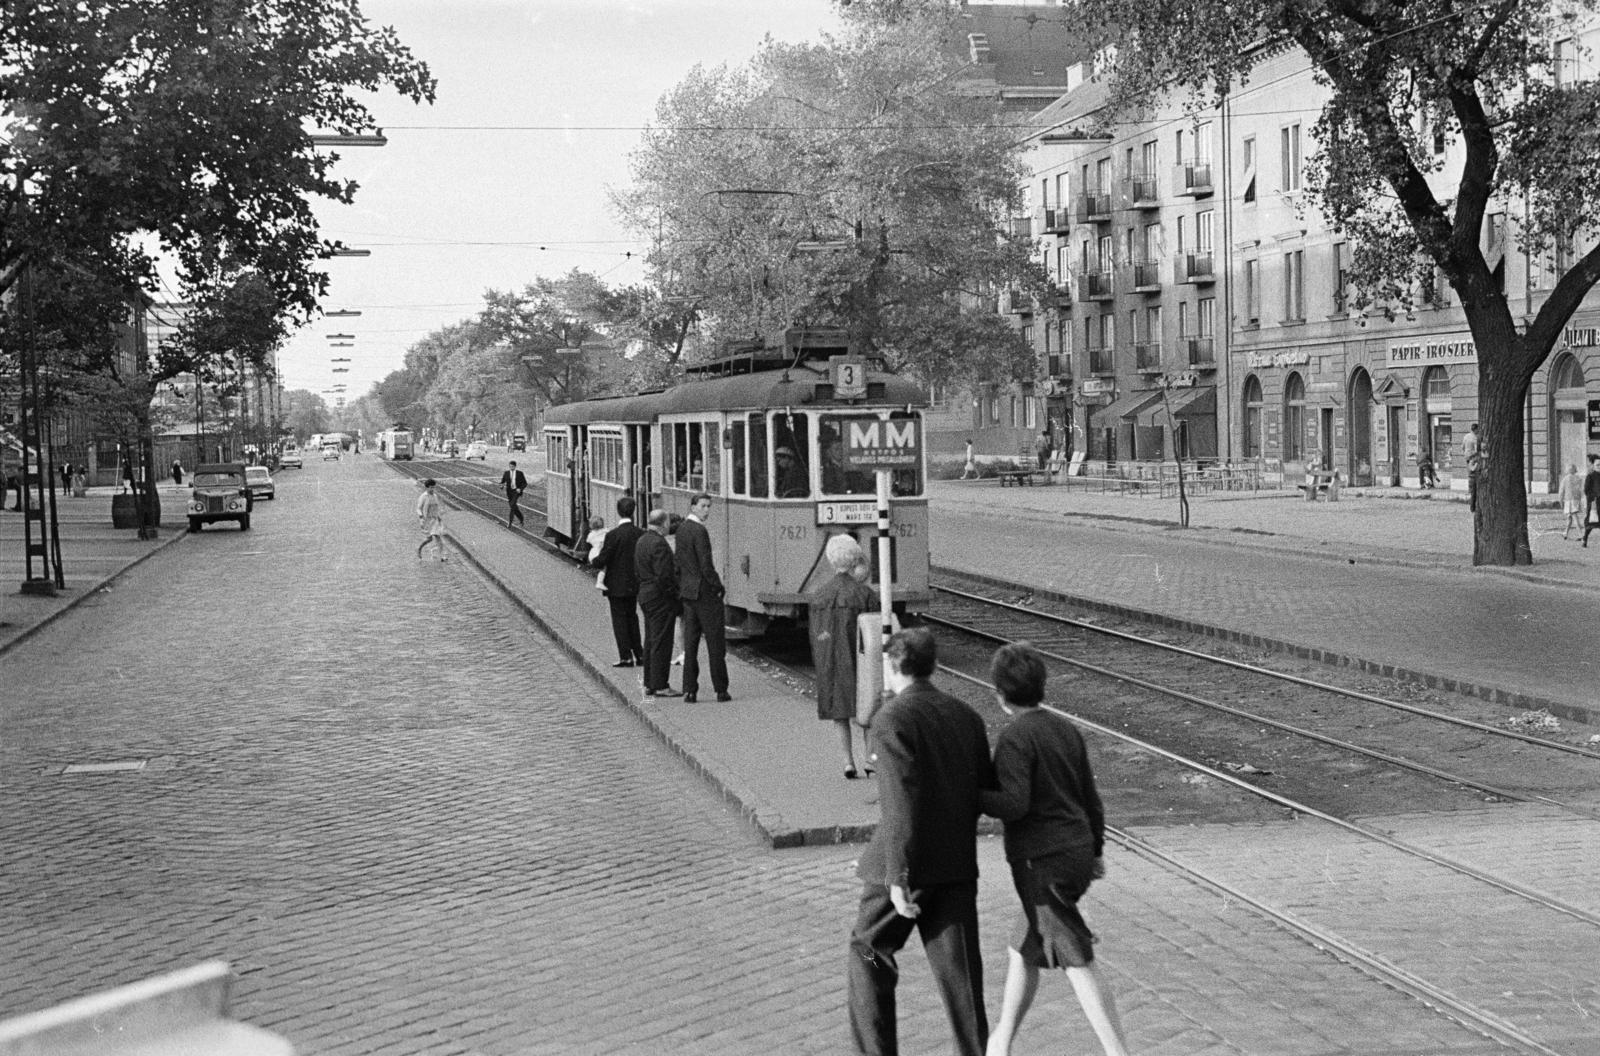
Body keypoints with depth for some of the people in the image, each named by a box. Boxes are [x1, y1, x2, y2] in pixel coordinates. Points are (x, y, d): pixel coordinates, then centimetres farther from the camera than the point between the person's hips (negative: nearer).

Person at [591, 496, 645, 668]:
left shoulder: (613, 535, -18)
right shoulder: (641, 534, -4)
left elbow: (601, 561, -16)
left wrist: (593, 559, 5)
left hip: (617, 586, -5)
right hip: (634, 583, 5)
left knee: (619, 620, 4)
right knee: (632, 617, 18)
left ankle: (626, 657, 3)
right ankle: (639, 655, 20)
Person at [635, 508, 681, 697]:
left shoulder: (641, 541, 12)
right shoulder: (658, 543, -19)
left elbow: (637, 571, 17)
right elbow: (663, 575, -22)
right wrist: (674, 594, -12)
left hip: (645, 595, 10)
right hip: (661, 597, -10)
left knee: (650, 642, 14)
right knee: (661, 643, -5)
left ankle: (649, 684, 19)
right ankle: (659, 686, -4)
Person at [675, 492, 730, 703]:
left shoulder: (682, 529, 10)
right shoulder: (699, 531, -17)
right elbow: (706, 566, -20)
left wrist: (681, 588, 18)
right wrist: (719, 587, -8)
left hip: (688, 591, 8)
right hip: (705, 591, -8)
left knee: (690, 642, 9)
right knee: (716, 642, 0)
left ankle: (689, 690, 7)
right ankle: (721, 689, 3)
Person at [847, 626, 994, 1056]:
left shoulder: (892, 721, -12)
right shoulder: (966, 716, 8)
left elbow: (903, 802, -20)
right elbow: (986, 792, 12)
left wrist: (899, 877, -20)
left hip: (907, 863, -5)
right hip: (958, 864, 5)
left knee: (868, 952, 14)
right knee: (958, 968, 6)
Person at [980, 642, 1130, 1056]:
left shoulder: (1015, 737, -15)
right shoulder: (1066, 729, 8)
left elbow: (1015, 803, -23)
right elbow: (1091, 798, 13)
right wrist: (1096, 850, 24)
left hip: (1042, 863, -8)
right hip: (1076, 854, 8)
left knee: (1078, 963, -5)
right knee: (1024, 951, 20)